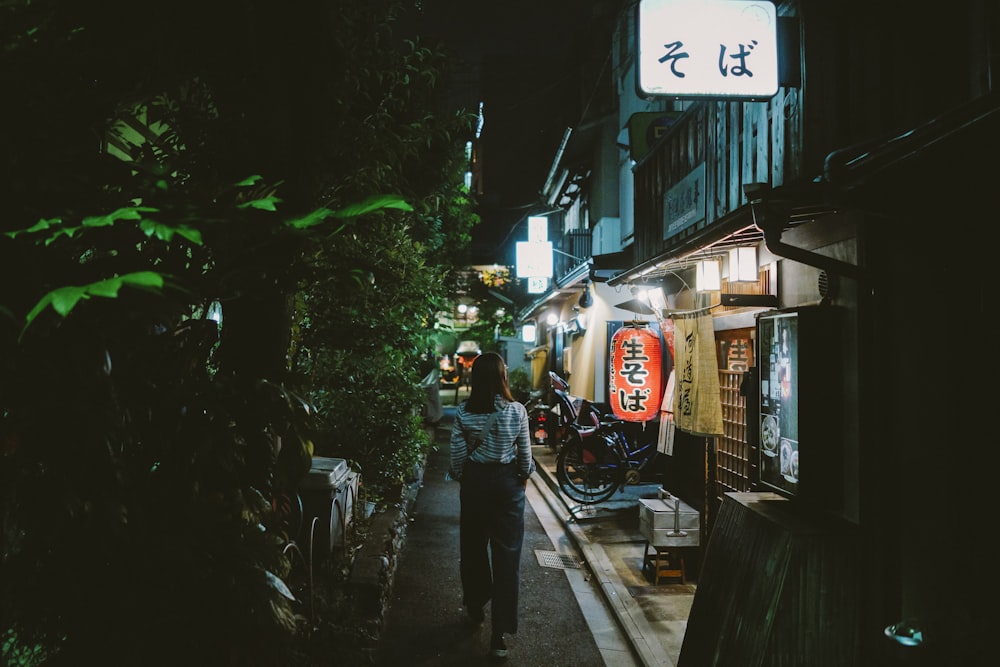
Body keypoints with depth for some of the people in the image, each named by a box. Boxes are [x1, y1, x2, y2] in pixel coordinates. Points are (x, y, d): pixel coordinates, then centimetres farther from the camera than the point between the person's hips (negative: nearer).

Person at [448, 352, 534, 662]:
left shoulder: (464, 412, -8)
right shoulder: (516, 410, -10)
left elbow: (457, 456, -5)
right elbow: (525, 454, -2)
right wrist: (523, 479, 15)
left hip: (474, 482, 2)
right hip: (507, 483, -1)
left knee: (473, 547, 19)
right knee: (507, 556, 2)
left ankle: (476, 608, 37)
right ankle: (500, 633, 1)